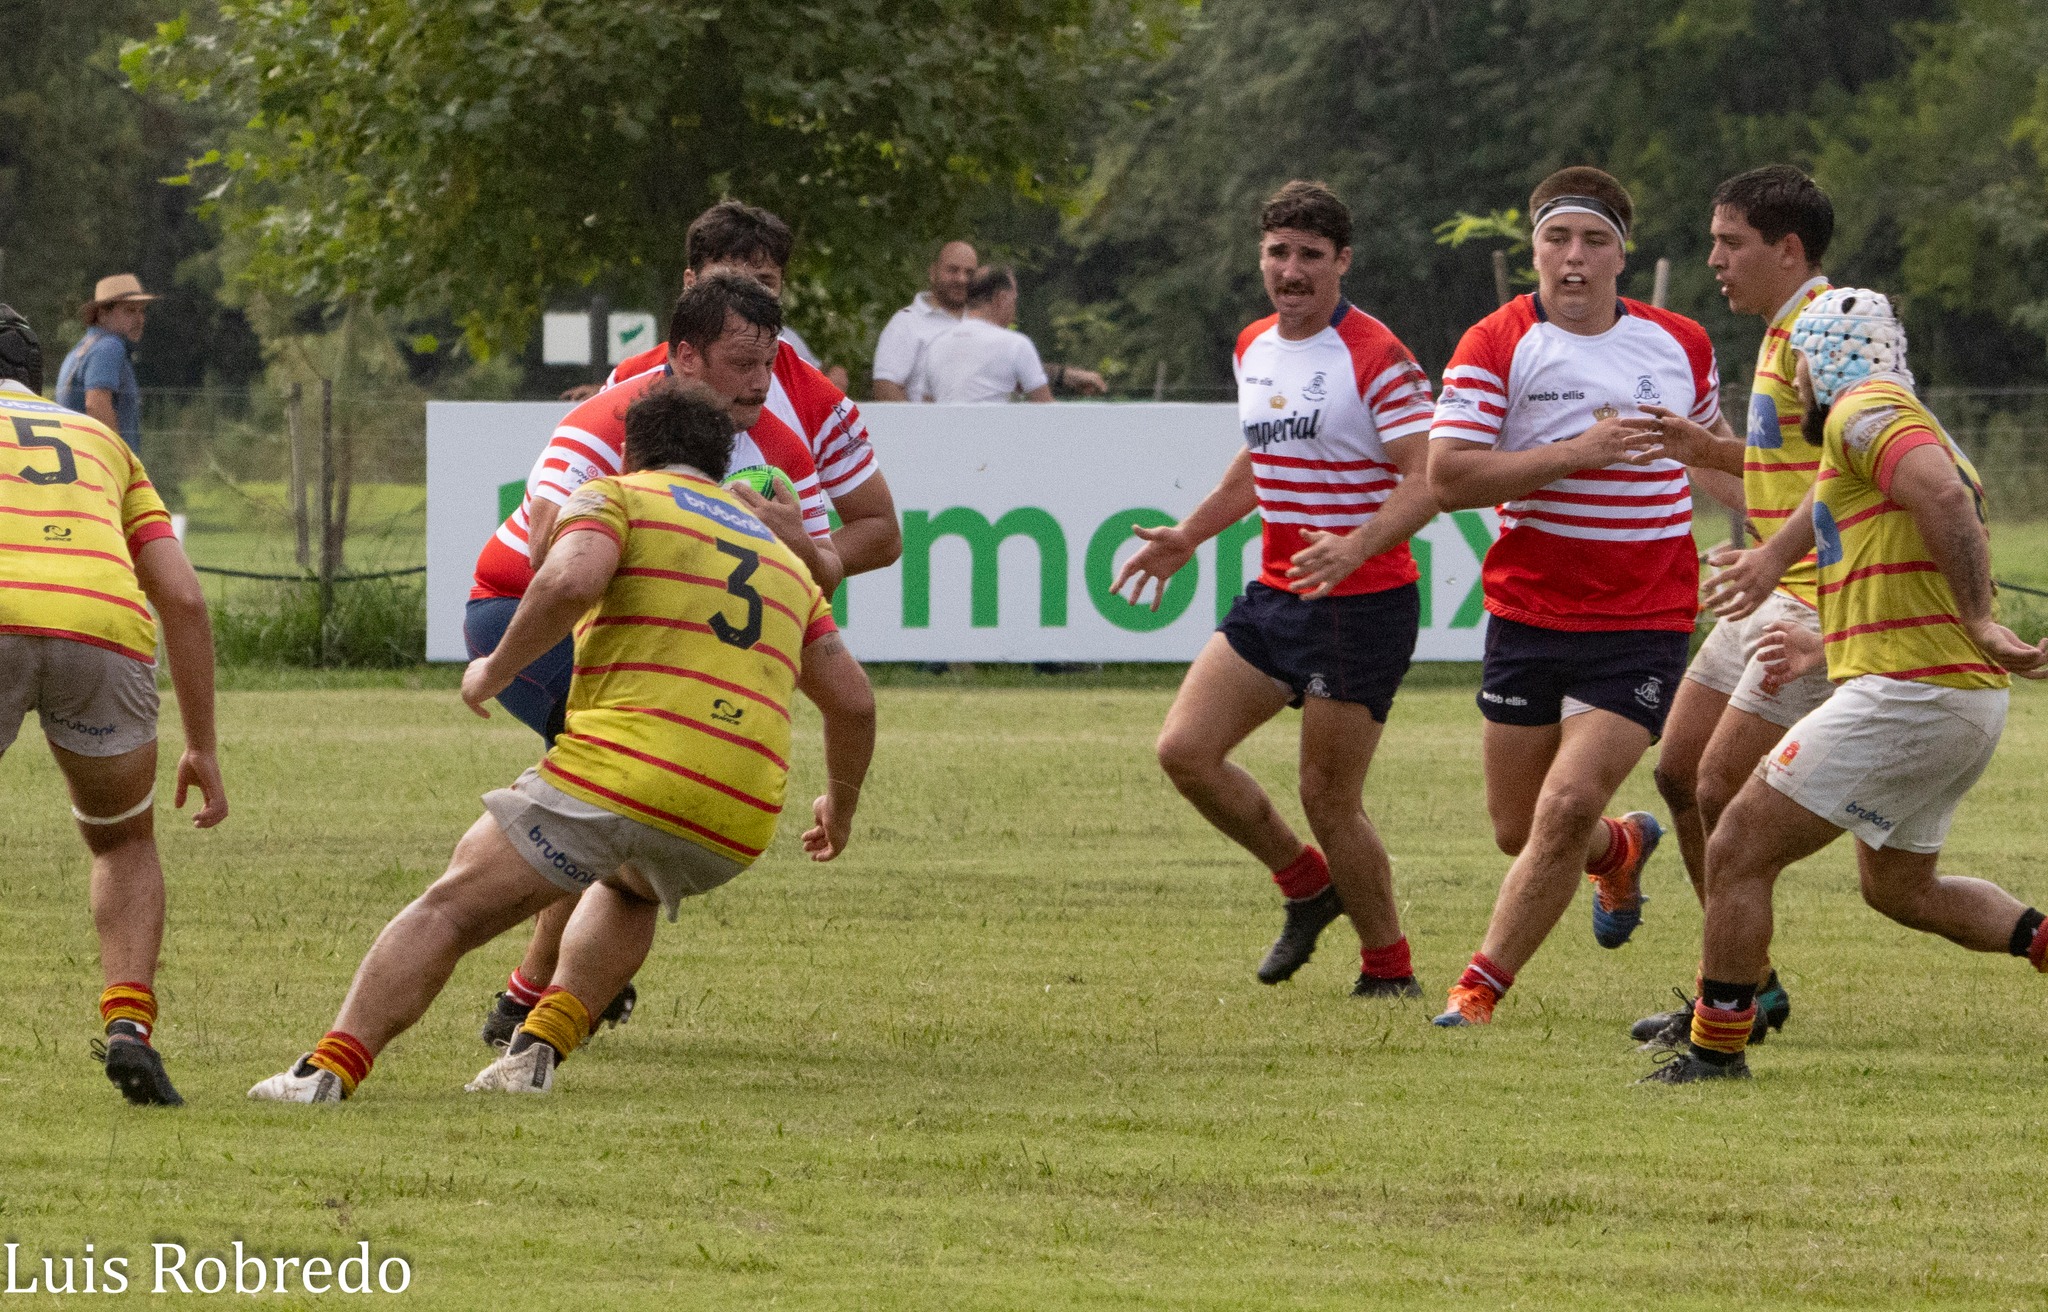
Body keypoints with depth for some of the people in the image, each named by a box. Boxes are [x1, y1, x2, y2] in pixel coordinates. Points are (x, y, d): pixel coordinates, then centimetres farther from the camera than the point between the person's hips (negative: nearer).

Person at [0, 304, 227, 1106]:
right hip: (104, 627, 2)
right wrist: (203, 747, 27)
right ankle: (129, 1027, 5)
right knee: (124, 844, 28)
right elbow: (183, 598, 23)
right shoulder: (99, 441, 34)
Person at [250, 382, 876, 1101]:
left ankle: (328, 1069, -11)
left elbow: (570, 580, -15)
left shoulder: (614, 497, 8)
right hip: (736, 826, 5)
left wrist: (494, 669, -1)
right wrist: (840, 805, 41)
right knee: (628, 889, 37)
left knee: (451, 908, 3)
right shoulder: (780, 553, 26)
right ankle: (540, 1046, 18)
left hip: (624, 770, -5)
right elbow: (853, 698, 25)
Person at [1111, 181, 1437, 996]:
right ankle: (1306, 885, 19)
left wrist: (1355, 547, -35)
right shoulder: (1254, 350, 11)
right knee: (1185, 750, -3)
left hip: (1362, 605, -8)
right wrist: (1188, 537, 23)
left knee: (1327, 798, -6)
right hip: (1274, 596, 8)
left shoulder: (1377, 359, -14)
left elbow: (1427, 479, -20)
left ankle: (1389, 969, 13)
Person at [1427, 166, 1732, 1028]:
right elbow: (1447, 477, -16)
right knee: (1517, 829, 8)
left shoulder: (1680, 343, 5)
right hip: (1528, 619, 0)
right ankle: (1620, 848, 43)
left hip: (1645, 626, 0)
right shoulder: (1496, 346, -6)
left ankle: (1479, 991, -5)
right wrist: (1575, 452, -22)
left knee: (1566, 810, -16)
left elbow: (1715, 447, 25)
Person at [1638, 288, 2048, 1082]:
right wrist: (1830, 648, 33)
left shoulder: (1864, 412, -9)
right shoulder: (1918, 434, 23)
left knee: (1739, 852, -4)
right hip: (1966, 701, 10)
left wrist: (1979, 626, -30)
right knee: (1899, 889, 27)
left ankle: (1715, 1050, 0)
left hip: (1906, 699, -10)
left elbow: (1944, 495, -29)